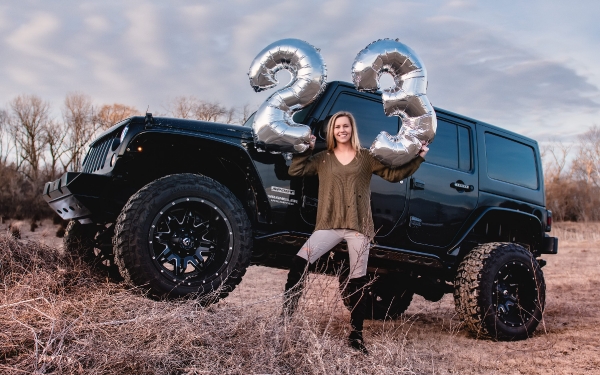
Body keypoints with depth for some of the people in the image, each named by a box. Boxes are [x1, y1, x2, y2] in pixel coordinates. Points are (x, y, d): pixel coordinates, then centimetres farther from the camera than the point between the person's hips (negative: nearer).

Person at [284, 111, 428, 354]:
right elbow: (294, 171, 7)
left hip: (358, 227, 0)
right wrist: (306, 149, 0)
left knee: (357, 282, 3)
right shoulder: (323, 159, 13)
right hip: (329, 225, 1)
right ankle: (285, 319, -9)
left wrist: (418, 158, 0)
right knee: (299, 263, -18)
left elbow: (394, 174, 8)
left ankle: (356, 335, 15)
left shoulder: (367, 158, 10)